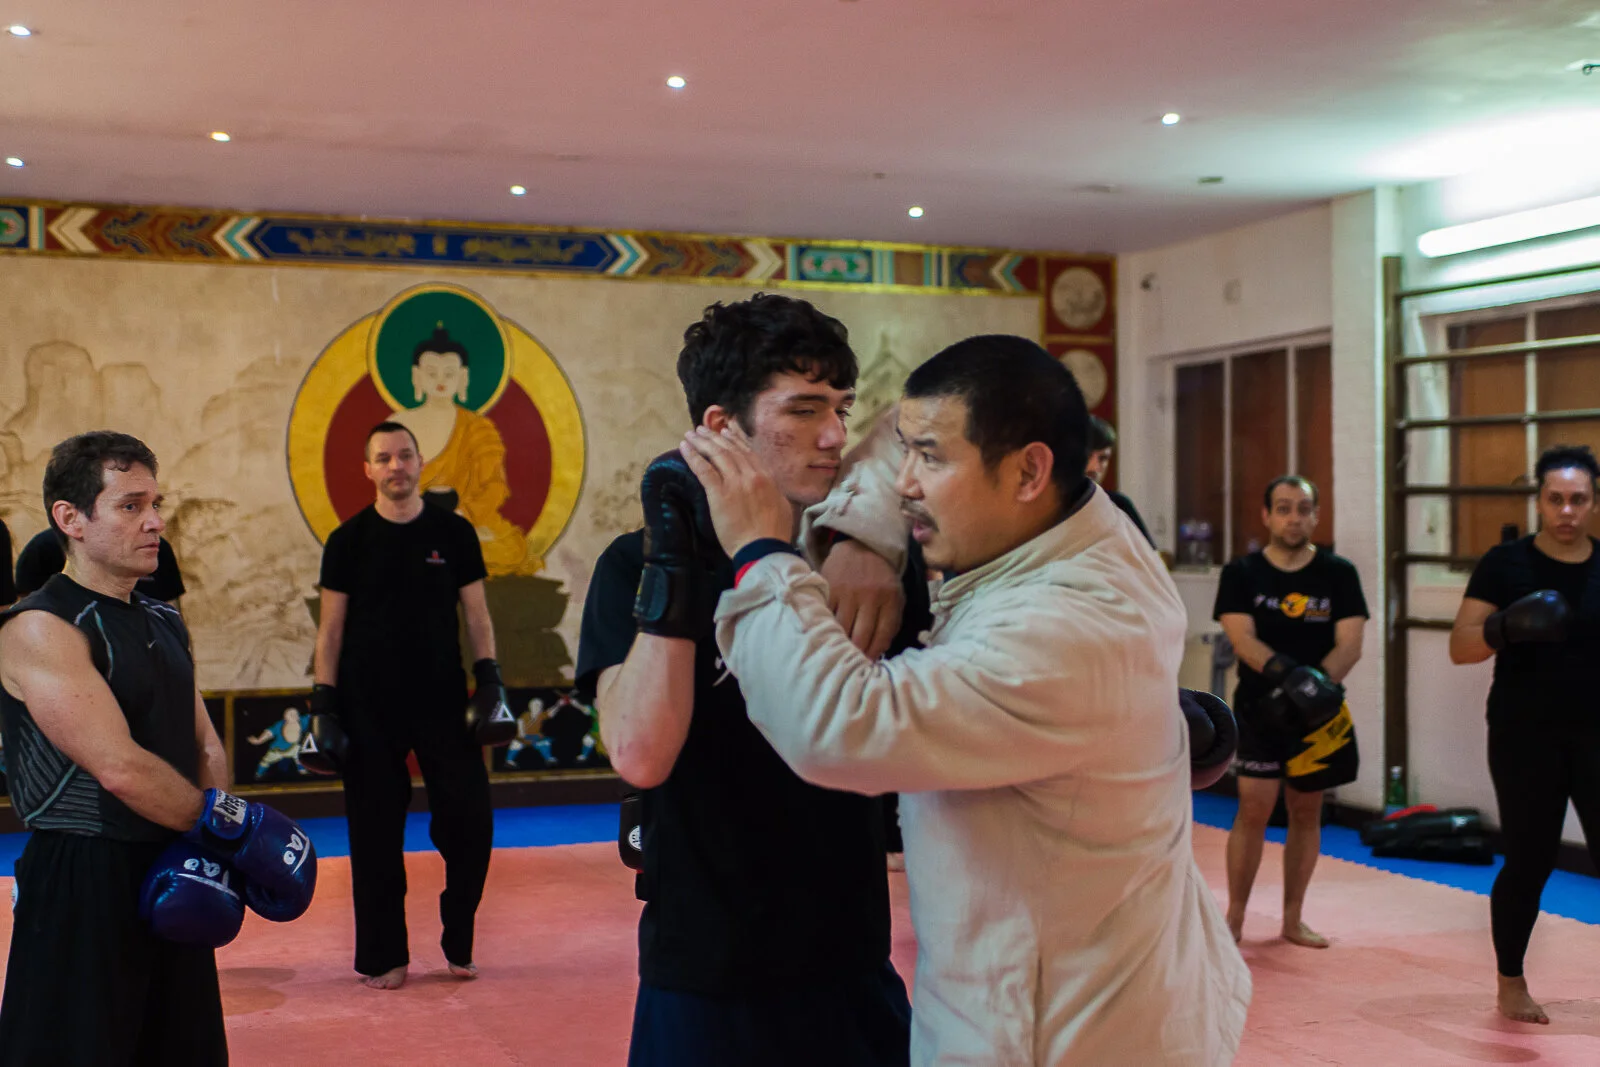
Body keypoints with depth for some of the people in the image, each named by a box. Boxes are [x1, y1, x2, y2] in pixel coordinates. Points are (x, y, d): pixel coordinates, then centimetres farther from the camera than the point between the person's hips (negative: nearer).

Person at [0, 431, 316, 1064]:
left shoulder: (164, 623, 12)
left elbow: (206, 746, 11)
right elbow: (120, 768, -22)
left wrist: (210, 851, -6)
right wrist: (231, 827, -13)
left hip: (167, 878, 8)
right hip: (82, 888, -8)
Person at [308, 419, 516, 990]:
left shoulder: (453, 532, 5)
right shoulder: (349, 541, 2)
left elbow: (476, 614, 8)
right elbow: (331, 627, 3)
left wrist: (489, 679, -2)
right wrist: (324, 703, -2)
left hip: (443, 698, 1)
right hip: (370, 706, -1)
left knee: (469, 819, -3)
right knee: (375, 834, 2)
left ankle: (458, 943, 16)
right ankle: (383, 957, 13)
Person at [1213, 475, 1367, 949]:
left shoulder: (1339, 573, 3)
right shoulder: (1242, 574, -1)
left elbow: (1349, 644, -6)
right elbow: (1242, 638, -12)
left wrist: (1318, 682, -23)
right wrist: (1284, 671, -30)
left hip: (1316, 712, 2)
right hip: (1259, 708, -2)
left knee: (1306, 811, 9)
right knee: (1255, 807, -10)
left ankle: (1293, 919, 20)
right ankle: (1234, 918, 1)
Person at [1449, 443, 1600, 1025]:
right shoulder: (1505, 563, -4)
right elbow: (1460, 647, -7)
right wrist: (1505, 628, -27)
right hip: (1524, 738, -2)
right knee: (1529, 862, 4)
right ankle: (1511, 983, 22)